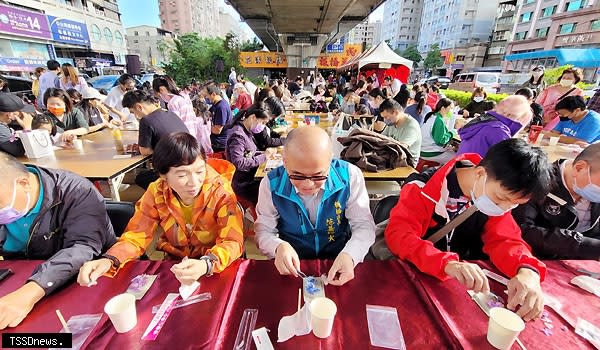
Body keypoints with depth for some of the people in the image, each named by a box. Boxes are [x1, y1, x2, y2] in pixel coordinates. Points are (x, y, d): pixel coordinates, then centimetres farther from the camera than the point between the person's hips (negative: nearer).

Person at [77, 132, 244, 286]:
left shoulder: (221, 192, -21)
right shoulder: (156, 193, -11)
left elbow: (232, 241, -24)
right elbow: (137, 235, -5)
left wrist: (206, 265, -42)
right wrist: (109, 260, -24)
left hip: (216, 269, -3)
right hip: (174, 265, 4)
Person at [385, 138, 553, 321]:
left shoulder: (497, 191, -7)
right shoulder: (422, 187, -24)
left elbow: (504, 239, -8)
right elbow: (399, 234, -32)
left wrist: (527, 271, -28)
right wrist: (447, 264, -45)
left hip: (462, 278, 4)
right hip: (414, 272, -4)